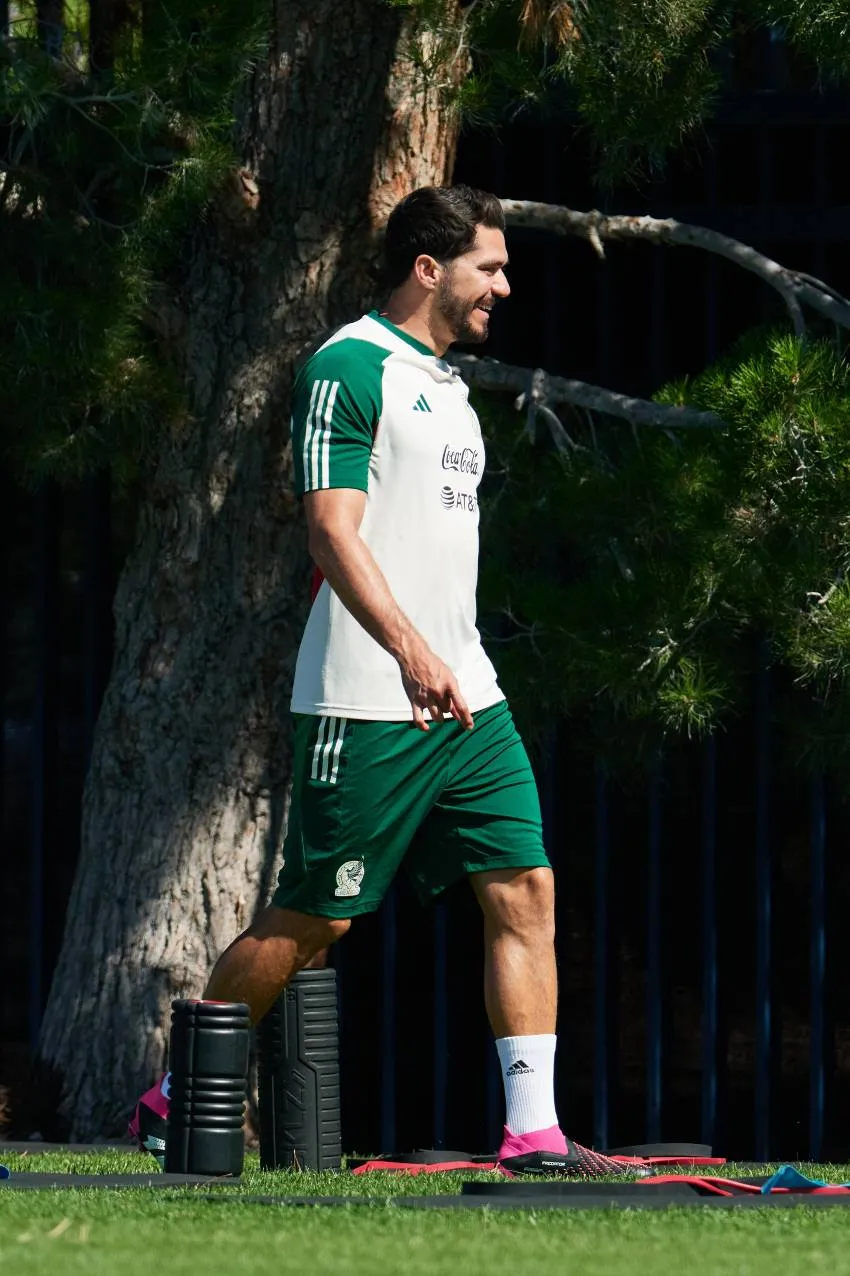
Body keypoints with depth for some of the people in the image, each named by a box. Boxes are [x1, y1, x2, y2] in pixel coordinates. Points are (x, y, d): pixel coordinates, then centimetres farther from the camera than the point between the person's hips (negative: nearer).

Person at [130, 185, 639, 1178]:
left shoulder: (444, 381, 18)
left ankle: (532, 1131, -4)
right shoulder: (349, 369, -11)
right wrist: (411, 649, -30)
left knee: (524, 889, -3)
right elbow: (333, 530, -19)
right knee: (311, 918, -1)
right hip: (366, 707, -8)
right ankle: (176, 1099, 14)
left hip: (463, 697, 8)